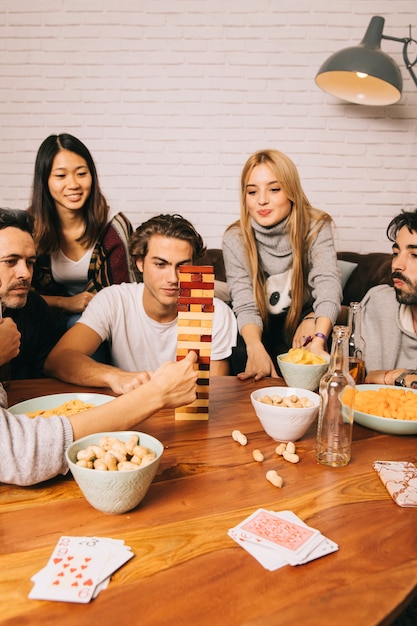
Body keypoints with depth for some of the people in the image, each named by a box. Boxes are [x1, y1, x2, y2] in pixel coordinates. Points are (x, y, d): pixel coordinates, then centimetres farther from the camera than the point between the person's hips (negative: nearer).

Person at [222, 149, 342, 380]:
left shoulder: (316, 228, -16)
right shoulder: (235, 239, -15)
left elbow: (328, 287, -32)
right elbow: (245, 306, -23)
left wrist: (318, 340, -52)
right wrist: (256, 348, -45)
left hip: (302, 318, 0)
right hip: (260, 327, 0)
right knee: (243, 356, -29)